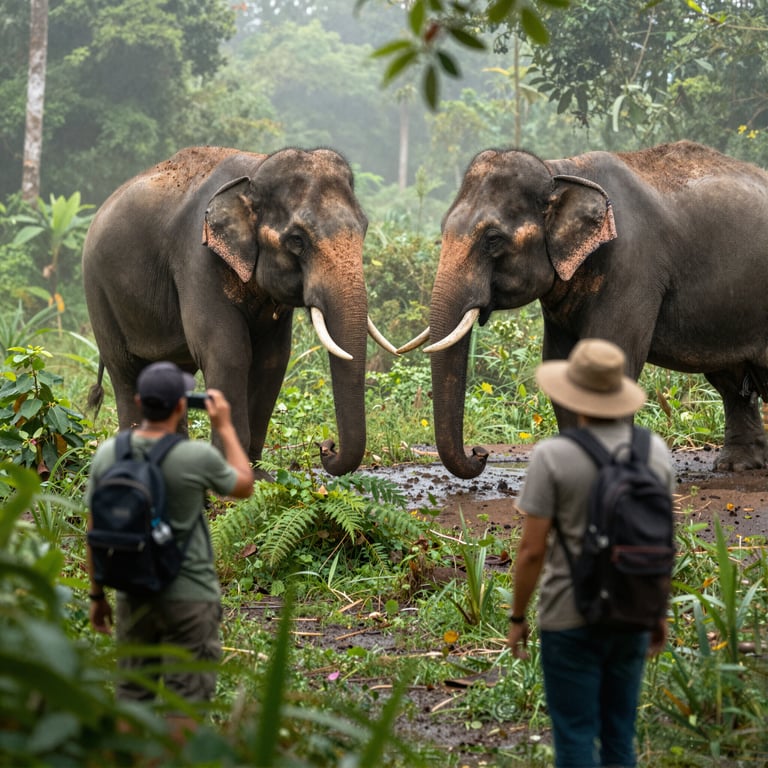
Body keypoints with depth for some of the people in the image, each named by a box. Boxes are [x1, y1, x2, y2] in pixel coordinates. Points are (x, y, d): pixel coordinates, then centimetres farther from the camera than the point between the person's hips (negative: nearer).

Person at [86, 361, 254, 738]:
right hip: (190, 596, -4)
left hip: (133, 596, 4)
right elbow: (244, 486, 4)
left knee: (132, 693, 15)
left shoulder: (108, 454, -4)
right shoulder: (197, 457, -16)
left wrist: (97, 595, 12)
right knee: (184, 699, 2)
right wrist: (225, 427, 11)